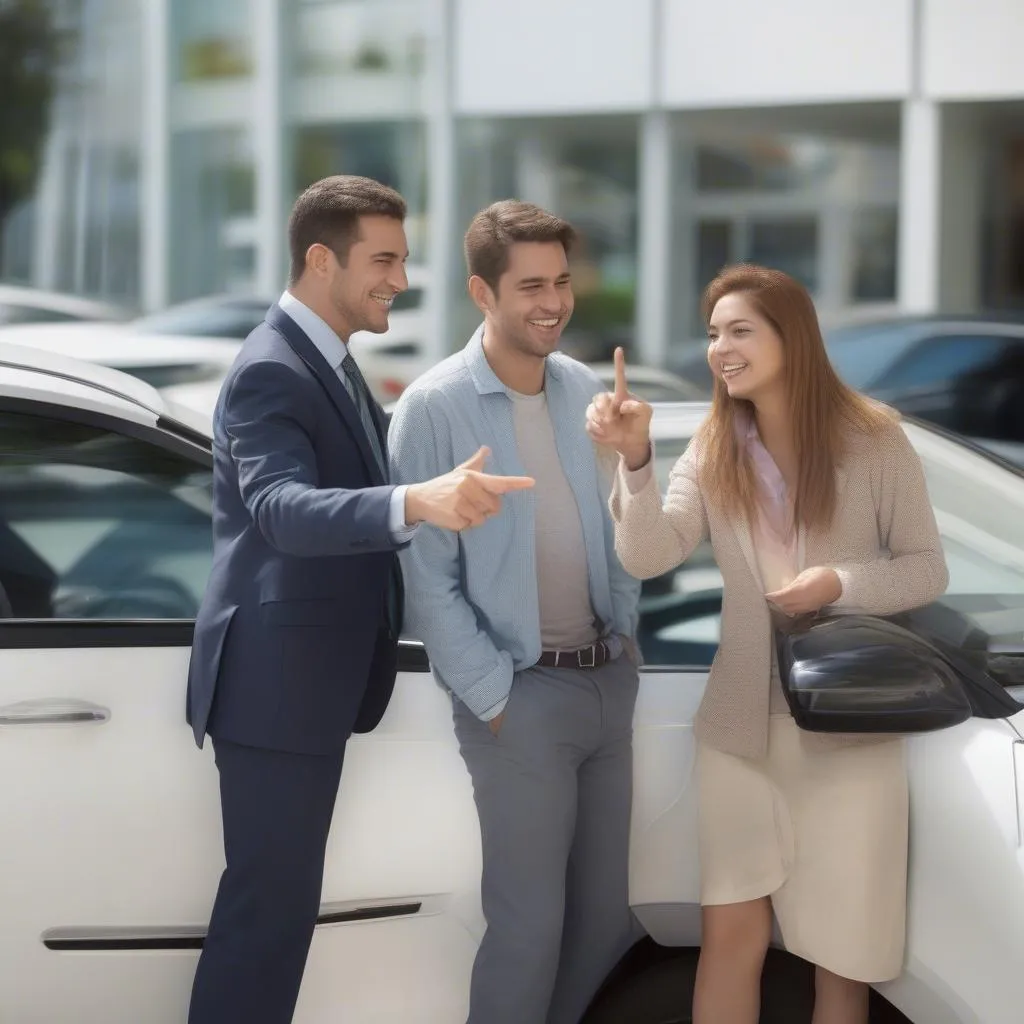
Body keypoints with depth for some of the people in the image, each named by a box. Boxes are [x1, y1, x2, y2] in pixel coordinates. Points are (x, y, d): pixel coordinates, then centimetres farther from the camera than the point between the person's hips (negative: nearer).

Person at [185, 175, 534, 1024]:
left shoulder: (331, 363, 13)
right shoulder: (271, 372, -19)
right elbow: (283, 508, -36)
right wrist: (417, 503, -52)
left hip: (309, 673, 10)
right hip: (276, 678, -10)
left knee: (282, 894, 17)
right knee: (271, 899, -7)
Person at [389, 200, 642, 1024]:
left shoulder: (586, 392, 6)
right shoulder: (436, 409, -11)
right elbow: (427, 575, -12)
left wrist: (627, 638, 6)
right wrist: (490, 694, -13)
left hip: (608, 681, 6)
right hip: (521, 694, -6)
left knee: (605, 914, 12)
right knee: (529, 920, -3)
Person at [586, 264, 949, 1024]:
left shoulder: (874, 441, -6)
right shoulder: (712, 453, 3)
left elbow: (928, 570, -3)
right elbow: (649, 557, -11)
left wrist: (840, 584, -20)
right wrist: (636, 460, -26)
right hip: (741, 722, 2)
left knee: (844, 945, 5)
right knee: (732, 933, 1)